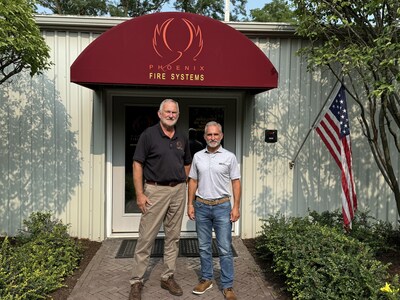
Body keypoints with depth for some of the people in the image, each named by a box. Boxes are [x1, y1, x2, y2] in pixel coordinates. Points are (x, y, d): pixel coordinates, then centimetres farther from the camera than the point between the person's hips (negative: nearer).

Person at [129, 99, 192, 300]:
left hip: (178, 191, 5)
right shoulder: (148, 135, -6)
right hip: (155, 190, -5)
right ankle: (136, 281, 14)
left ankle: (168, 277, 26)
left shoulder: (183, 138, 9)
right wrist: (139, 194, -13)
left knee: (173, 237, 12)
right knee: (146, 238, 0)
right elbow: (137, 164, -8)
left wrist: (180, 182, 9)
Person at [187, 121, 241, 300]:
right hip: (201, 206, 3)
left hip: (222, 206, -3)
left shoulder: (229, 157, -1)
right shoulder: (198, 156, 6)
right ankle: (206, 279, 28)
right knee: (204, 247, 13)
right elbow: (193, 181, 10)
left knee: (225, 249, 1)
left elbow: (236, 182, -1)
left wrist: (236, 207, -7)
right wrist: (190, 204, 5)